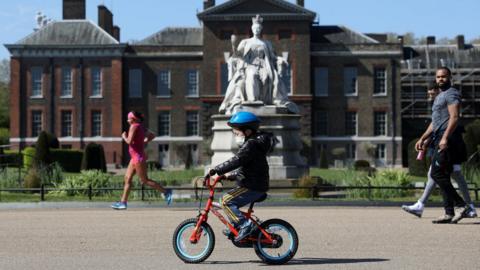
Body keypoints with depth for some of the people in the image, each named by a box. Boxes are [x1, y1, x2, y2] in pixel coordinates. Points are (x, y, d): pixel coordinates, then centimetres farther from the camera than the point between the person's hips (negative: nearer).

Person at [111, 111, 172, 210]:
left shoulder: (134, 126, -15)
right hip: (135, 157, 10)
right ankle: (123, 202, 8)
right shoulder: (141, 127, 11)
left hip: (138, 156, -10)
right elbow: (152, 135, 20)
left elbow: (129, 141, -22)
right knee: (127, 179, 8)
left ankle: (166, 191, 0)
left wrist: (124, 136, -4)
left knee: (144, 180, -4)